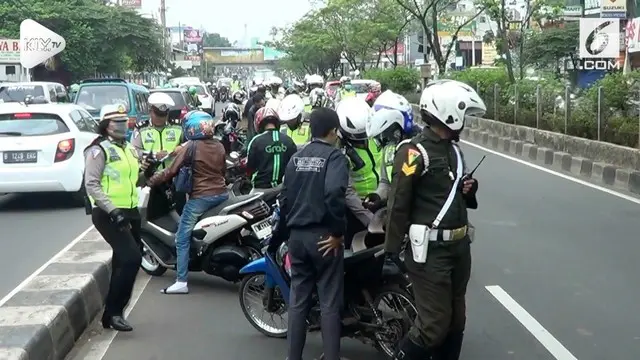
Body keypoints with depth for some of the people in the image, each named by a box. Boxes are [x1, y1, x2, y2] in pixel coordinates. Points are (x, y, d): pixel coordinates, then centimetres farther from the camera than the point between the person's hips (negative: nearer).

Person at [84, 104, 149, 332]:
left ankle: (113, 312, 25)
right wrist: (112, 211, -25)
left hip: (130, 211, 9)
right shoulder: (99, 150, -10)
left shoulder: (130, 149, 16)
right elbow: (91, 184, -18)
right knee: (131, 258, -19)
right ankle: (113, 312, -8)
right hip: (108, 214, -9)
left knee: (123, 261, 13)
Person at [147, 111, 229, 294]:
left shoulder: (190, 146, -9)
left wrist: (150, 180, 0)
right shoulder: (219, 145, 8)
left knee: (182, 238, -2)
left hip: (200, 197, -6)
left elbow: (171, 171, -8)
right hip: (222, 194, 6)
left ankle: (181, 282, -6)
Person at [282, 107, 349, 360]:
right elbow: (334, 193, -24)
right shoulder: (334, 156, -9)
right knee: (330, 302, 1)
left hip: (297, 236, 6)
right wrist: (338, 231, -16)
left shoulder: (296, 158, 11)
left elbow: (286, 196, 12)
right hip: (323, 236, -6)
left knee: (298, 300, 11)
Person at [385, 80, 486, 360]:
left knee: (456, 321, 15)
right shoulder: (415, 151, -15)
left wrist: (468, 190, 4)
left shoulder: (452, 148, 13)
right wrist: (392, 251, -15)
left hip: (459, 245, 9)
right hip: (431, 250, -9)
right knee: (435, 325, -6)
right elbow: (398, 205, -16)